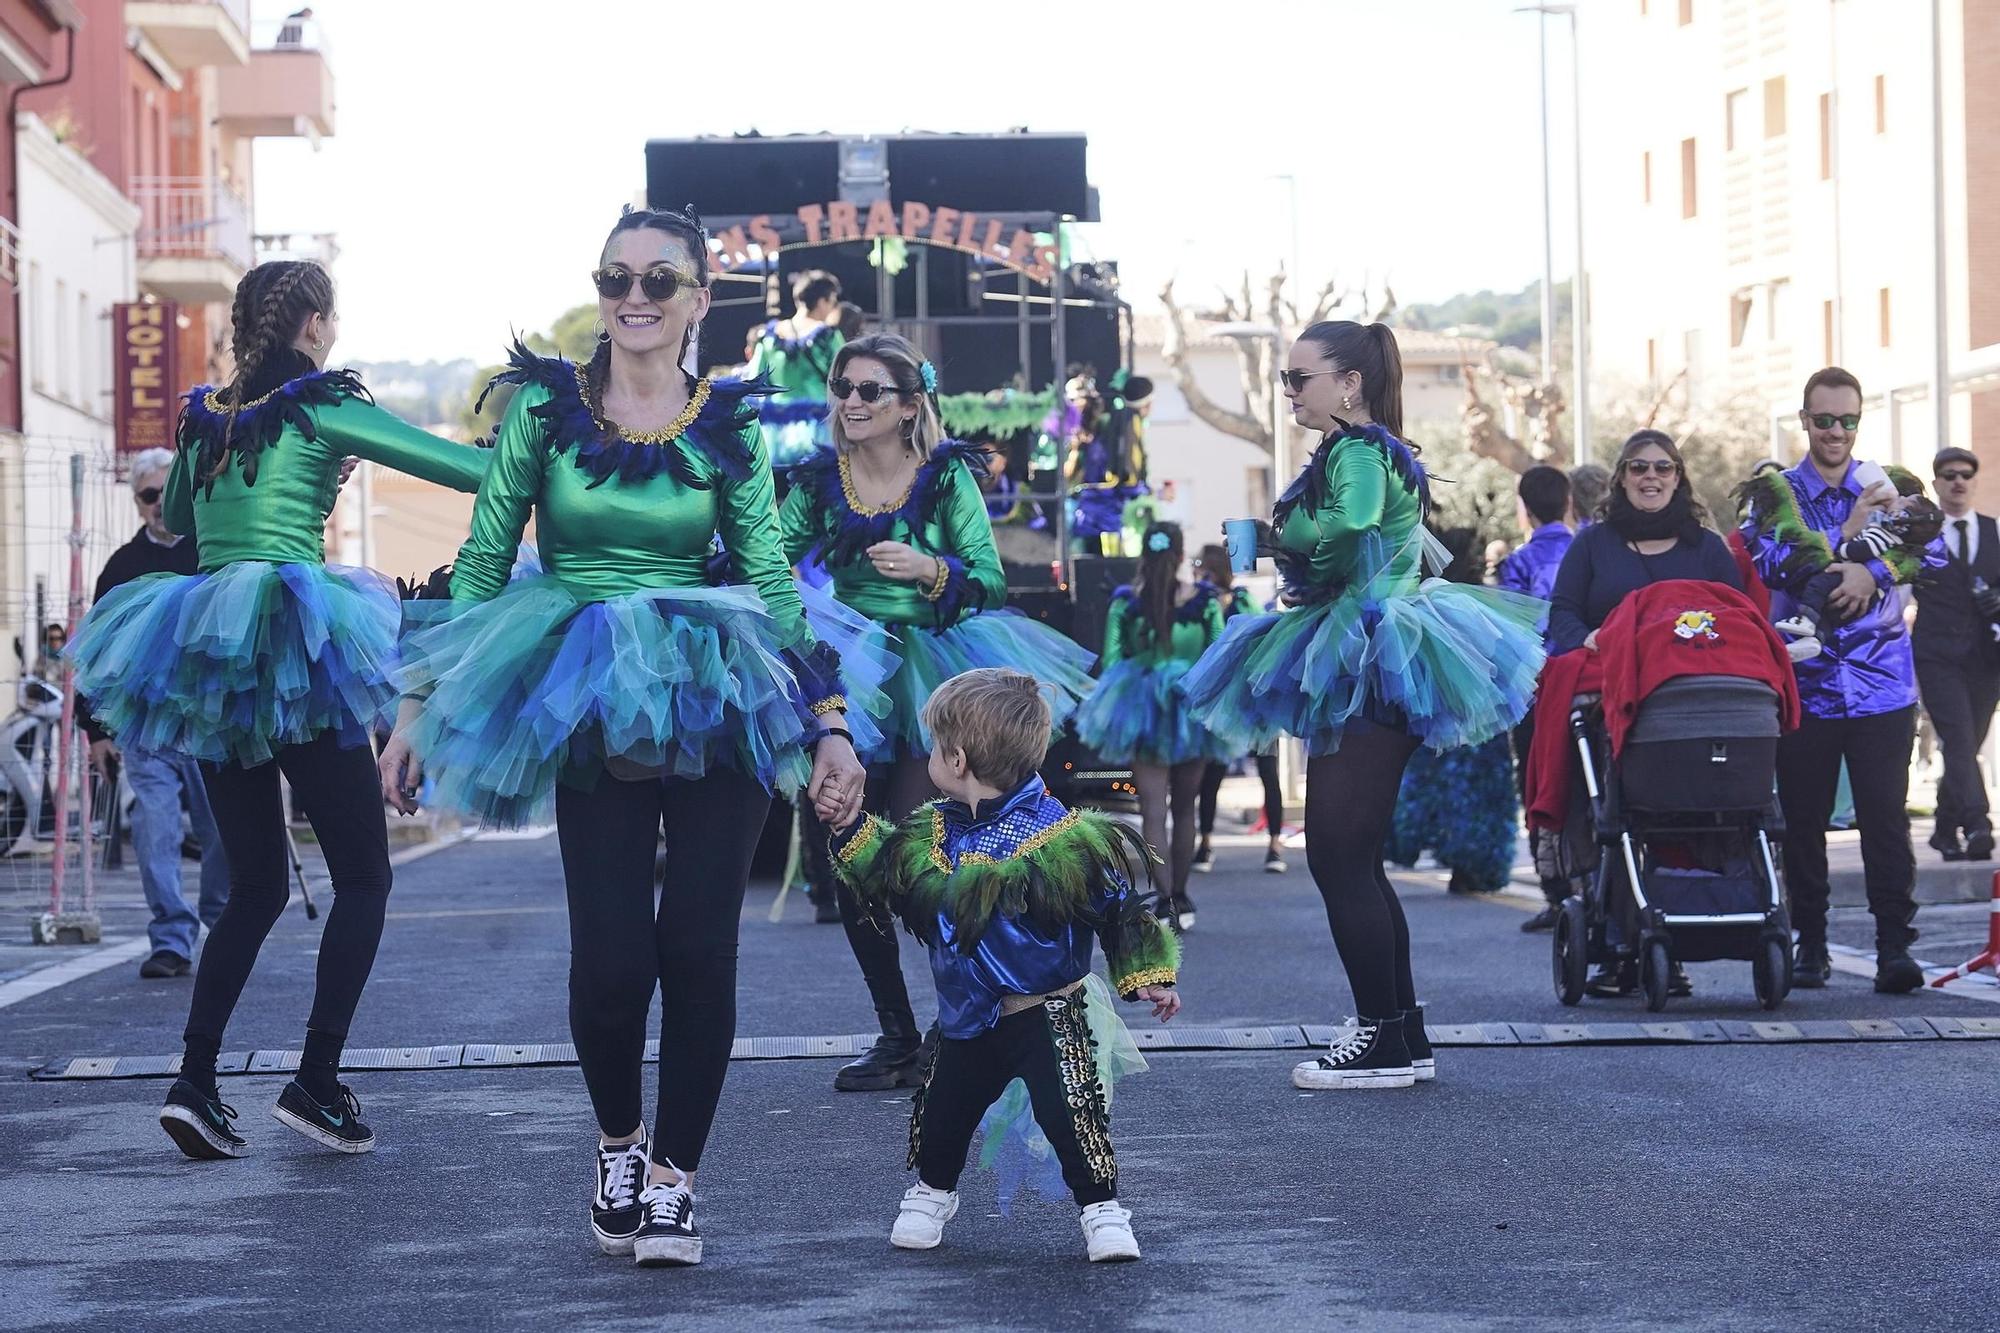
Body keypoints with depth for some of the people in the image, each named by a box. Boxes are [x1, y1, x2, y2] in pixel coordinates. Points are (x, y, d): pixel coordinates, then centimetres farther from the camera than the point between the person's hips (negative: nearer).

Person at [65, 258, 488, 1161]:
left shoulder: (202, 417, 13)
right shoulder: (322, 410, -4)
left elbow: (173, 518, 32)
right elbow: (470, 468, -6)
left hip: (203, 661, 6)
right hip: (292, 647, -6)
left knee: (256, 885, 13)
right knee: (362, 877, 3)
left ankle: (194, 1082, 1)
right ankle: (316, 1082, -7)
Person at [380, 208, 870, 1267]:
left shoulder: (730, 431, 5)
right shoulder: (544, 411, 3)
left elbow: (774, 585, 6)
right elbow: (480, 565, 6)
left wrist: (831, 722, -1)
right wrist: (416, 710, 5)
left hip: (717, 712, 1)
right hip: (589, 719, -1)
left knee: (697, 948, -4)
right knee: (612, 956, -8)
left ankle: (672, 1177, 12)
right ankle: (618, 1146, 21)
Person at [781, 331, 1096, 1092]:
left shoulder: (947, 476, -4)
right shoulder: (820, 481, 5)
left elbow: (991, 580, -7)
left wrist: (930, 569, -24)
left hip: (929, 676, -4)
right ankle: (896, 1035, 16)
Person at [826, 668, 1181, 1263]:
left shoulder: (1061, 833, -17)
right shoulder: (933, 832, 1)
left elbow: (1119, 905, -10)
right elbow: (884, 873, 15)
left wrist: (1148, 976, -9)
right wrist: (849, 827, 2)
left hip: (1047, 1011, -6)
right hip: (968, 1014, 6)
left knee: (1072, 1113, -15)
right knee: (941, 1112, 11)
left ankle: (1102, 1208, 0)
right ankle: (931, 1191, 36)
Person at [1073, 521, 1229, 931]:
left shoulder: (1124, 604, -6)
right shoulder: (1206, 602, -5)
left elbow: (1109, 662, -4)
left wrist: (1106, 721, 7)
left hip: (1142, 712, -1)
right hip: (1194, 709, 1)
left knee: (1153, 812, -3)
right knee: (1184, 809, 16)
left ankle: (1164, 904, -15)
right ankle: (1180, 898, 22)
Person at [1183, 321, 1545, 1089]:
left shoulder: (1360, 451, -13)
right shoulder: (1361, 449, 16)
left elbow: (1351, 525, -31)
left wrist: (1284, 532, -13)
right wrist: (1301, 561, 8)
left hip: (1366, 676, -11)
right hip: (1358, 673, 11)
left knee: (1339, 858, -8)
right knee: (1352, 860, 12)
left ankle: (1383, 1044, -3)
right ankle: (1403, 1035, 17)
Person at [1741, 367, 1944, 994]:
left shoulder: (1887, 490, 10)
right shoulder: (1776, 495, 7)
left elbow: (1931, 549, -7)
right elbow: (1767, 563, -11)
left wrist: (1873, 571, -23)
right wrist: (1848, 533, -15)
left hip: (1881, 683, 0)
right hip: (1803, 683, 0)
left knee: (1886, 817, -7)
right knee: (1803, 820, 5)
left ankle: (1895, 945, -7)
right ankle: (1810, 943, 16)